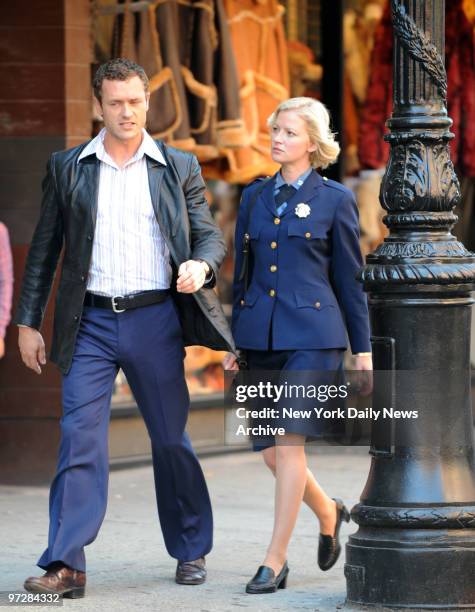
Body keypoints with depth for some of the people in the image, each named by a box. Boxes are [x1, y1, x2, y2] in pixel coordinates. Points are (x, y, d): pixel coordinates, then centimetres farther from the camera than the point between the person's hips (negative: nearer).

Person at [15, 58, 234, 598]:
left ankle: (191, 550, 24)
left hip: (155, 319, 0)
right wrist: (28, 322, 6)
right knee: (79, 437, -10)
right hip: (91, 322, 0)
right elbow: (44, 249, 10)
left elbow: (209, 234, 8)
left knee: (171, 437, 9)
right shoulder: (67, 168, 7)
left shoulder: (179, 168, 7)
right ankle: (65, 564, -13)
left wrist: (201, 264, -15)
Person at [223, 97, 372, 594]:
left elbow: (350, 279, 3)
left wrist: (362, 348, 3)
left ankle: (275, 562, -6)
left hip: (311, 336, -5)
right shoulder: (254, 197, 13)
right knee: (270, 451, 6)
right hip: (261, 337, 5)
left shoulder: (334, 199, 1)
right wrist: (233, 343, 14)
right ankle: (328, 513, 33)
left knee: (289, 443, -11)